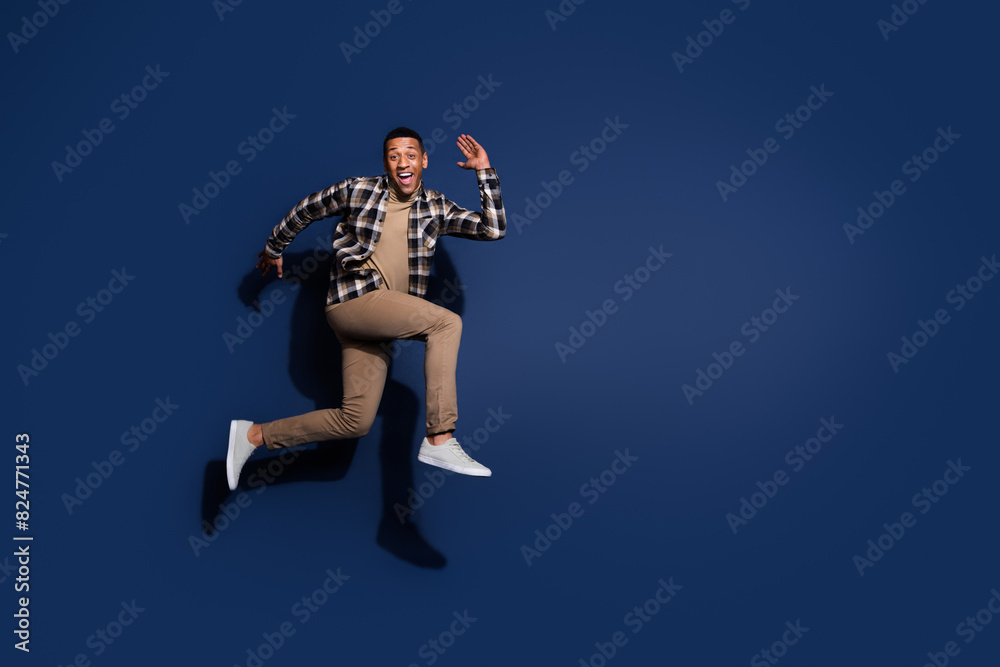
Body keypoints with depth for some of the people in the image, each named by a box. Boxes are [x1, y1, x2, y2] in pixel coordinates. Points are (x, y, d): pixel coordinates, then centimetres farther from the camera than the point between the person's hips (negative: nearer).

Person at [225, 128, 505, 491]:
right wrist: (273, 249, 27)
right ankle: (440, 440, -25)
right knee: (447, 322, -22)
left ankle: (255, 435, 16)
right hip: (353, 299, -5)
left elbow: (494, 229, 2)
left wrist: (485, 171, -1)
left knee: (355, 422, 2)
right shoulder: (357, 189, 2)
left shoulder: (436, 208, 10)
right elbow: (304, 211, 16)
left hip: (378, 324, 5)